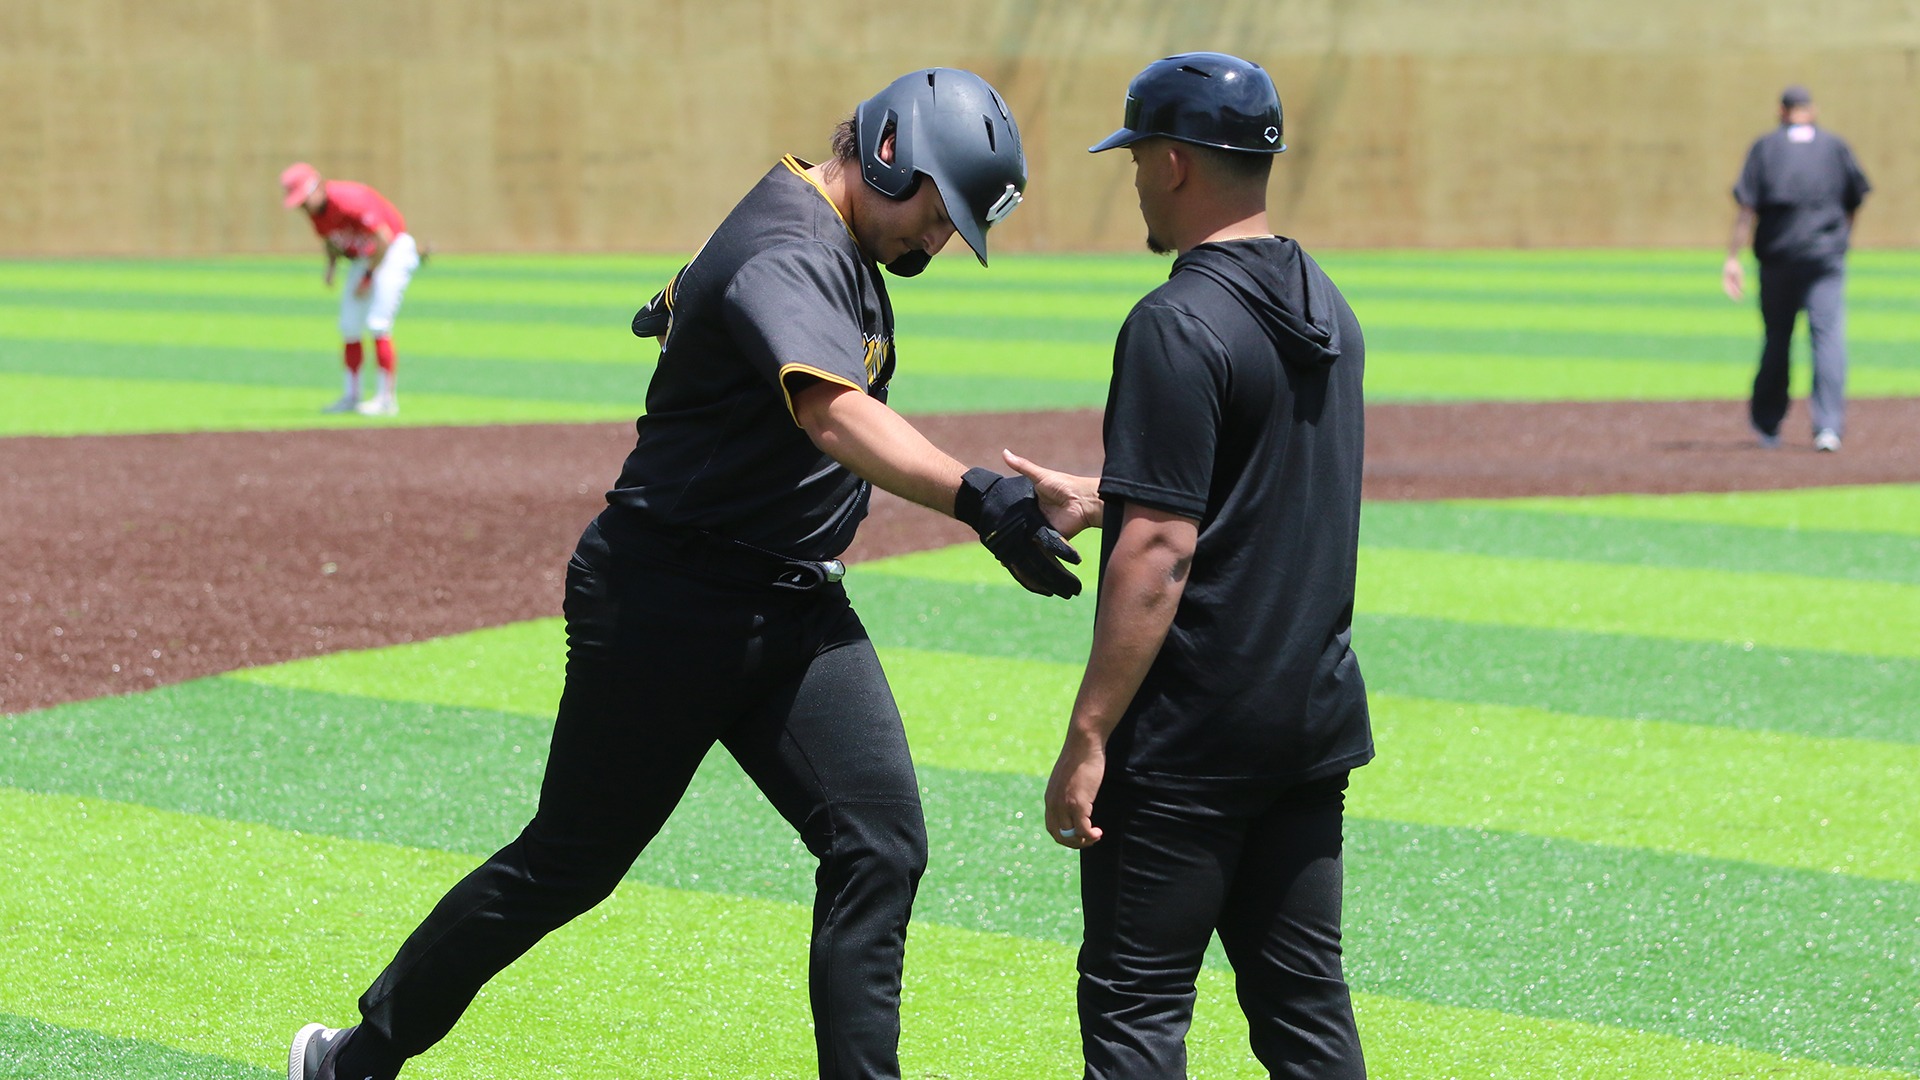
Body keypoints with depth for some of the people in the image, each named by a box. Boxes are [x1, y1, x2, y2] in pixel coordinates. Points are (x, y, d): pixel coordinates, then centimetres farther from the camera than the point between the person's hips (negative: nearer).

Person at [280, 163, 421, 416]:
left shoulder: (348, 200, -31)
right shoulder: (315, 210, -5)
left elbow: (384, 239, -27)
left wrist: (368, 277, -20)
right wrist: (331, 266, -6)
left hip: (394, 251, -8)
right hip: (361, 258, 8)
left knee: (377, 323, -17)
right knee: (350, 327, 6)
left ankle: (388, 398, -13)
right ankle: (351, 396, 16)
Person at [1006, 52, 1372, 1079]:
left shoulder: (1178, 326, -16)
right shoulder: (1327, 312, 11)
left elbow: (1160, 550, -22)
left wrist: (1087, 737, -20)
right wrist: (1097, 497, 35)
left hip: (1191, 734, -8)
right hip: (1316, 715, 8)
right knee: (1302, 995, 12)